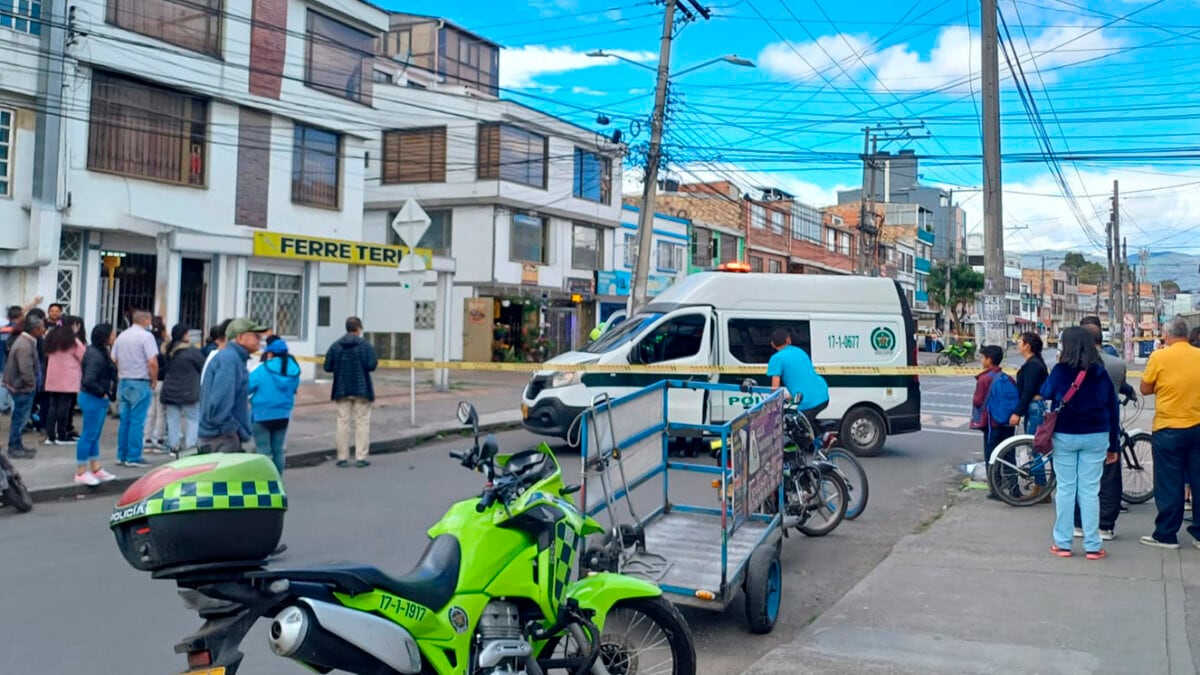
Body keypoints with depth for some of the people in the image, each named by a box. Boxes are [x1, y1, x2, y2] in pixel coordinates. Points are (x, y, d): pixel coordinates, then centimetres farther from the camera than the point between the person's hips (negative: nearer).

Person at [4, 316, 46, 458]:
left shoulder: (26, 340, 8)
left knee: (20, 418, 18)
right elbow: (26, 371, -29)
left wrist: (32, 384, 15)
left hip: (22, 386, 10)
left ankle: (17, 446, 27)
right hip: (23, 388, -10)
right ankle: (14, 449, 10)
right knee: (20, 418, 1)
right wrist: (32, 384, -14)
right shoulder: (25, 346, -26)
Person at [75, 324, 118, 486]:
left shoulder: (101, 352, 11)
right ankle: (81, 473, 8)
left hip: (99, 399, 10)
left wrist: (107, 393, 6)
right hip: (93, 399, -10)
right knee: (89, 435, -1)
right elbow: (88, 381, -27)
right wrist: (102, 393, -16)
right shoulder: (95, 356, -21)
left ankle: (96, 470, 26)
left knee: (95, 436, 17)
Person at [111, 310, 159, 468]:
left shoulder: (121, 336, 12)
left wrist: (121, 376, 17)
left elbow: (113, 360, 13)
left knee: (125, 420, 11)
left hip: (124, 382, 7)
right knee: (137, 421, -3)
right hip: (140, 383, -7)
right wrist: (154, 381, -6)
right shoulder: (146, 336, -11)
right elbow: (152, 362, -17)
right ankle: (133, 457, -1)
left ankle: (122, 456, 15)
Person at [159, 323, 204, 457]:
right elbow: (203, 366, -6)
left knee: (173, 420, 8)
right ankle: (190, 445, -4)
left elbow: (164, 368, 17)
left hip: (169, 391, 6)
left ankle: (173, 446, 10)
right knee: (193, 419, 2)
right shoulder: (190, 350, -13)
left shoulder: (166, 350, 8)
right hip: (188, 392, -6)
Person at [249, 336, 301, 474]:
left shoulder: (262, 370, -18)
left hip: (262, 415, -5)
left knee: (263, 451, 2)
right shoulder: (293, 371, -3)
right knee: (278, 451, 14)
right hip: (283, 415, 5)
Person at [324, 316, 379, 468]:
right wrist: (376, 362, 7)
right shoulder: (366, 345, -6)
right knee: (362, 422, 4)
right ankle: (361, 457, 1)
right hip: (362, 390, -2)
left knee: (343, 422, 7)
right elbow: (371, 365, -15)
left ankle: (342, 457, 7)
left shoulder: (335, 346, 2)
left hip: (342, 390, 2)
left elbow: (327, 367, 0)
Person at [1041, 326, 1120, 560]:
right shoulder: (1101, 372, 0)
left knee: (1065, 489, 6)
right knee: (1090, 490, 5)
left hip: (1065, 435, -2)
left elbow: (1045, 393, 6)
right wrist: (1113, 443, 12)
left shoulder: (1061, 370, -9)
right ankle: (1092, 546, 7)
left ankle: (1063, 544, 9)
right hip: (1095, 436, 2)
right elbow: (1113, 408, 4)